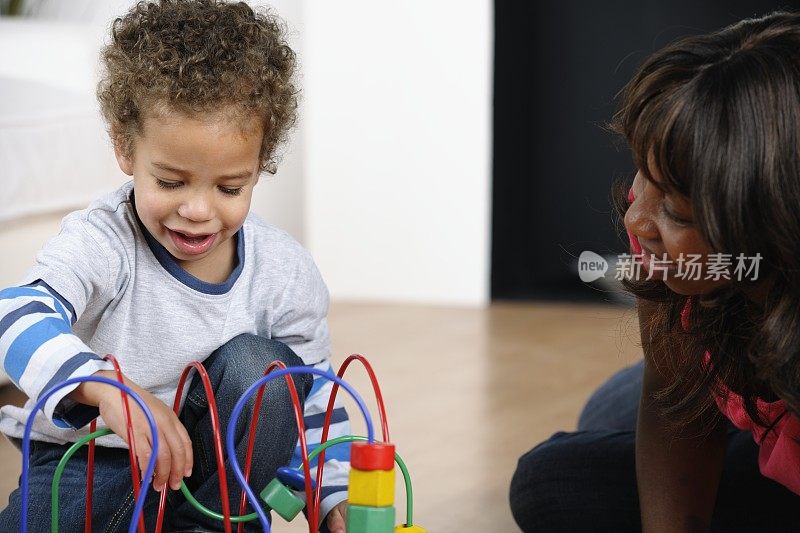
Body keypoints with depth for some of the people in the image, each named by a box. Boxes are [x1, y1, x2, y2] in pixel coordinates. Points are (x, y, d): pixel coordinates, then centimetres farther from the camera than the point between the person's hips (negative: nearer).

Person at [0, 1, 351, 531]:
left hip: (212, 457, 3)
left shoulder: (285, 272, -9)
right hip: (91, 456, -3)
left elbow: (312, 396, 5)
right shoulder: (101, 242, -20)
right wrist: (107, 387, -57)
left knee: (258, 365, -24)